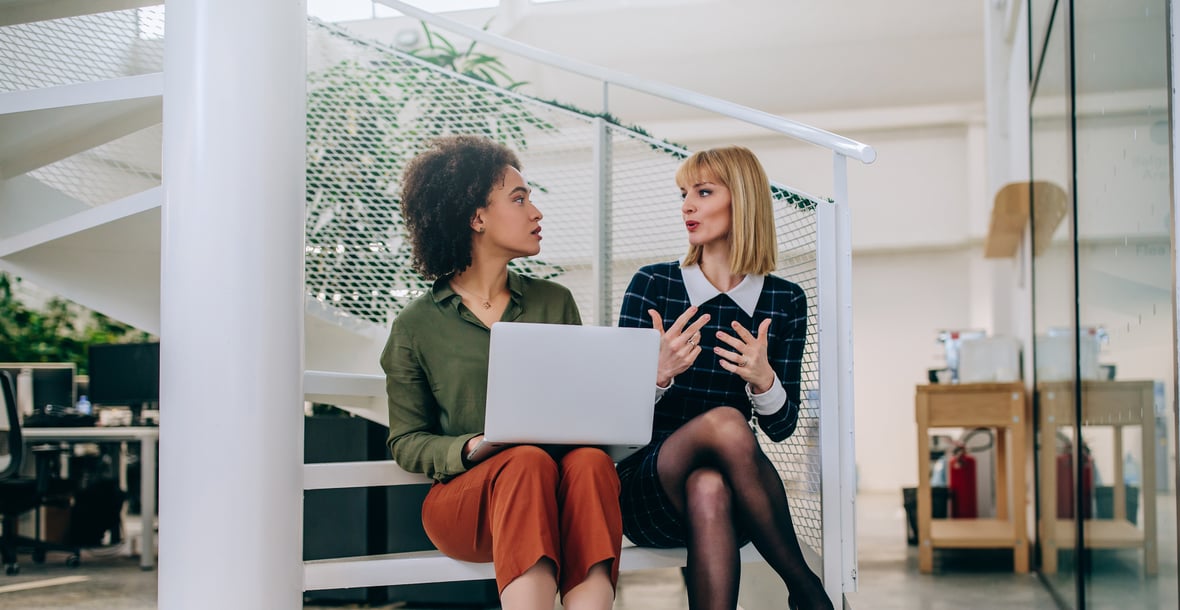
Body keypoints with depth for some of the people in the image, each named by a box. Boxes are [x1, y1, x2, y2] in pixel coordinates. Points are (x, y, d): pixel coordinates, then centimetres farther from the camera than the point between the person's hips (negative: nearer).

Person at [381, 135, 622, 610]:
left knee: (589, 462, -32)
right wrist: (469, 448, -13)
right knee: (528, 462, -34)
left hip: (556, 496, 3)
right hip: (462, 496, -2)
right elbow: (406, 441, 7)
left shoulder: (554, 302, 15)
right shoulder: (416, 326, 6)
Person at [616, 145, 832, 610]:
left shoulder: (785, 301, 6)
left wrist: (763, 380, -16)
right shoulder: (651, 284, 1)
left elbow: (781, 427, 6)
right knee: (724, 422, -35)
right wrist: (660, 372, -23)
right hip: (643, 487, -1)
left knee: (709, 488, -38)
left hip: (727, 490, 1)